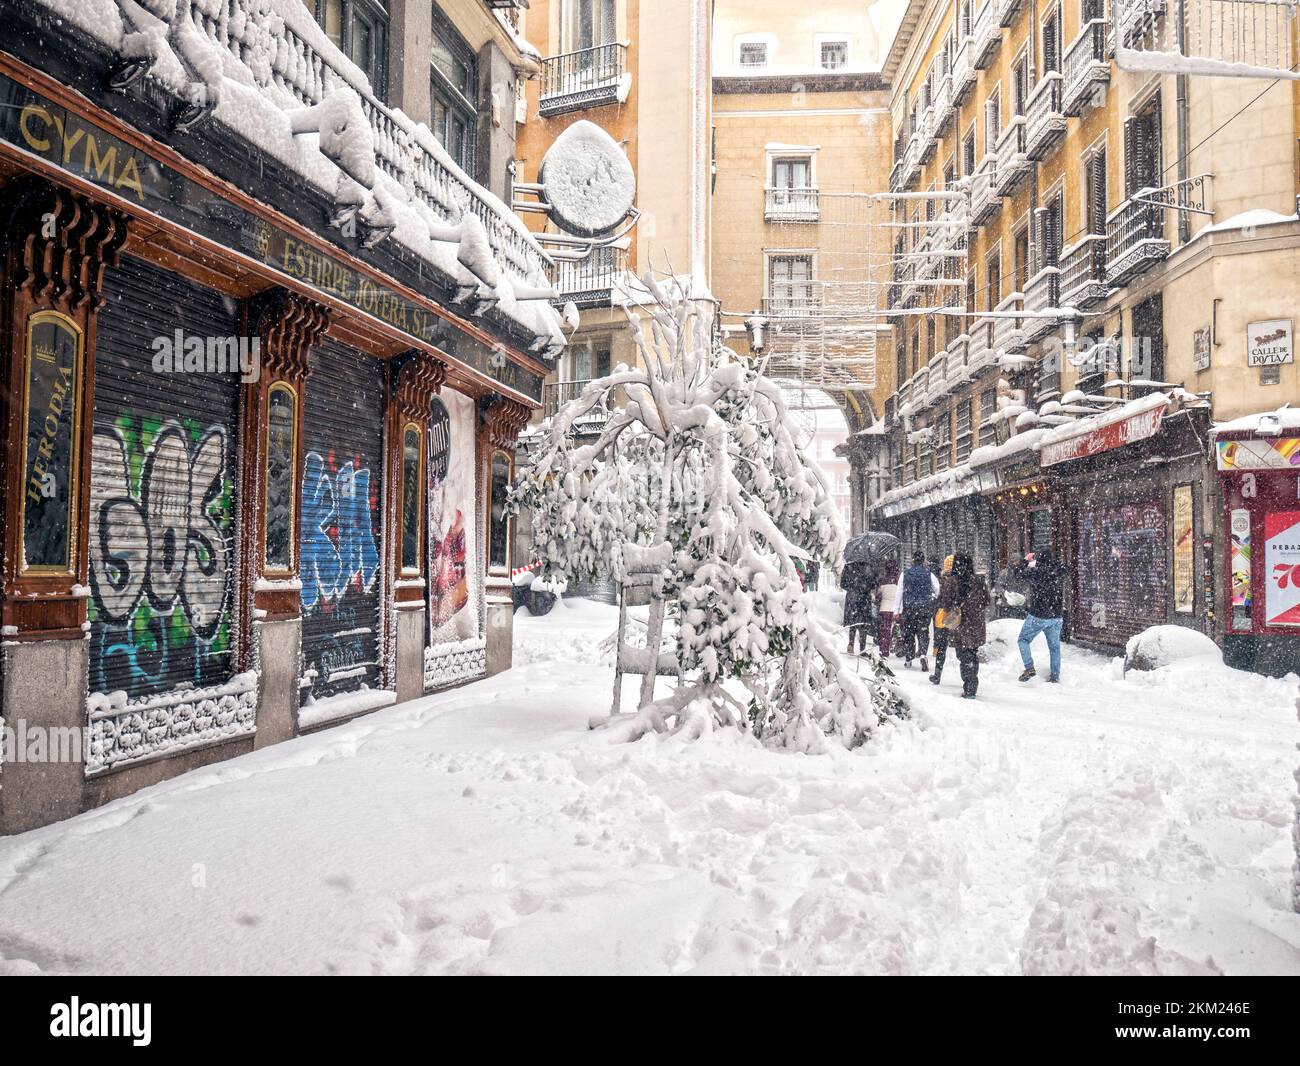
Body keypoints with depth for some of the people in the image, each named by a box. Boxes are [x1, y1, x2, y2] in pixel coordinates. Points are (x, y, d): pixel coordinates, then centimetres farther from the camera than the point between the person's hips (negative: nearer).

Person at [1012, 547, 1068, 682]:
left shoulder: (1036, 572, -15)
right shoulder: (1059, 572, -2)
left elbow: (1016, 571, -2)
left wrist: (1026, 560, 11)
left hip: (1038, 616, -4)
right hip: (1057, 616, 5)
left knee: (1023, 640, 12)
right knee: (1054, 647, 14)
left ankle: (1029, 668, -3)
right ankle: (1055, 676, 19)